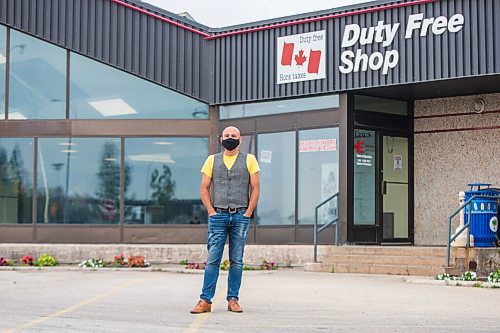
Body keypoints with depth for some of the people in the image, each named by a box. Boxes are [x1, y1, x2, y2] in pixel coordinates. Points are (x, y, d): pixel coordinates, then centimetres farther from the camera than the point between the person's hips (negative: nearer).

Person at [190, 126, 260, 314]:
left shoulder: (249, 160, 7)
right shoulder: (212, 160, 11)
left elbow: (255, 189, 4)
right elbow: (204, 188, 9)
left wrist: (248, 213, -4)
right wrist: (211, 211, -2)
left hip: (240, 216, 0)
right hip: (218, 216, 0)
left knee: (236, 260, 3)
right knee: (212, 259, -5)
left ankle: (233, 300, 9)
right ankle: (205, 300, -5)